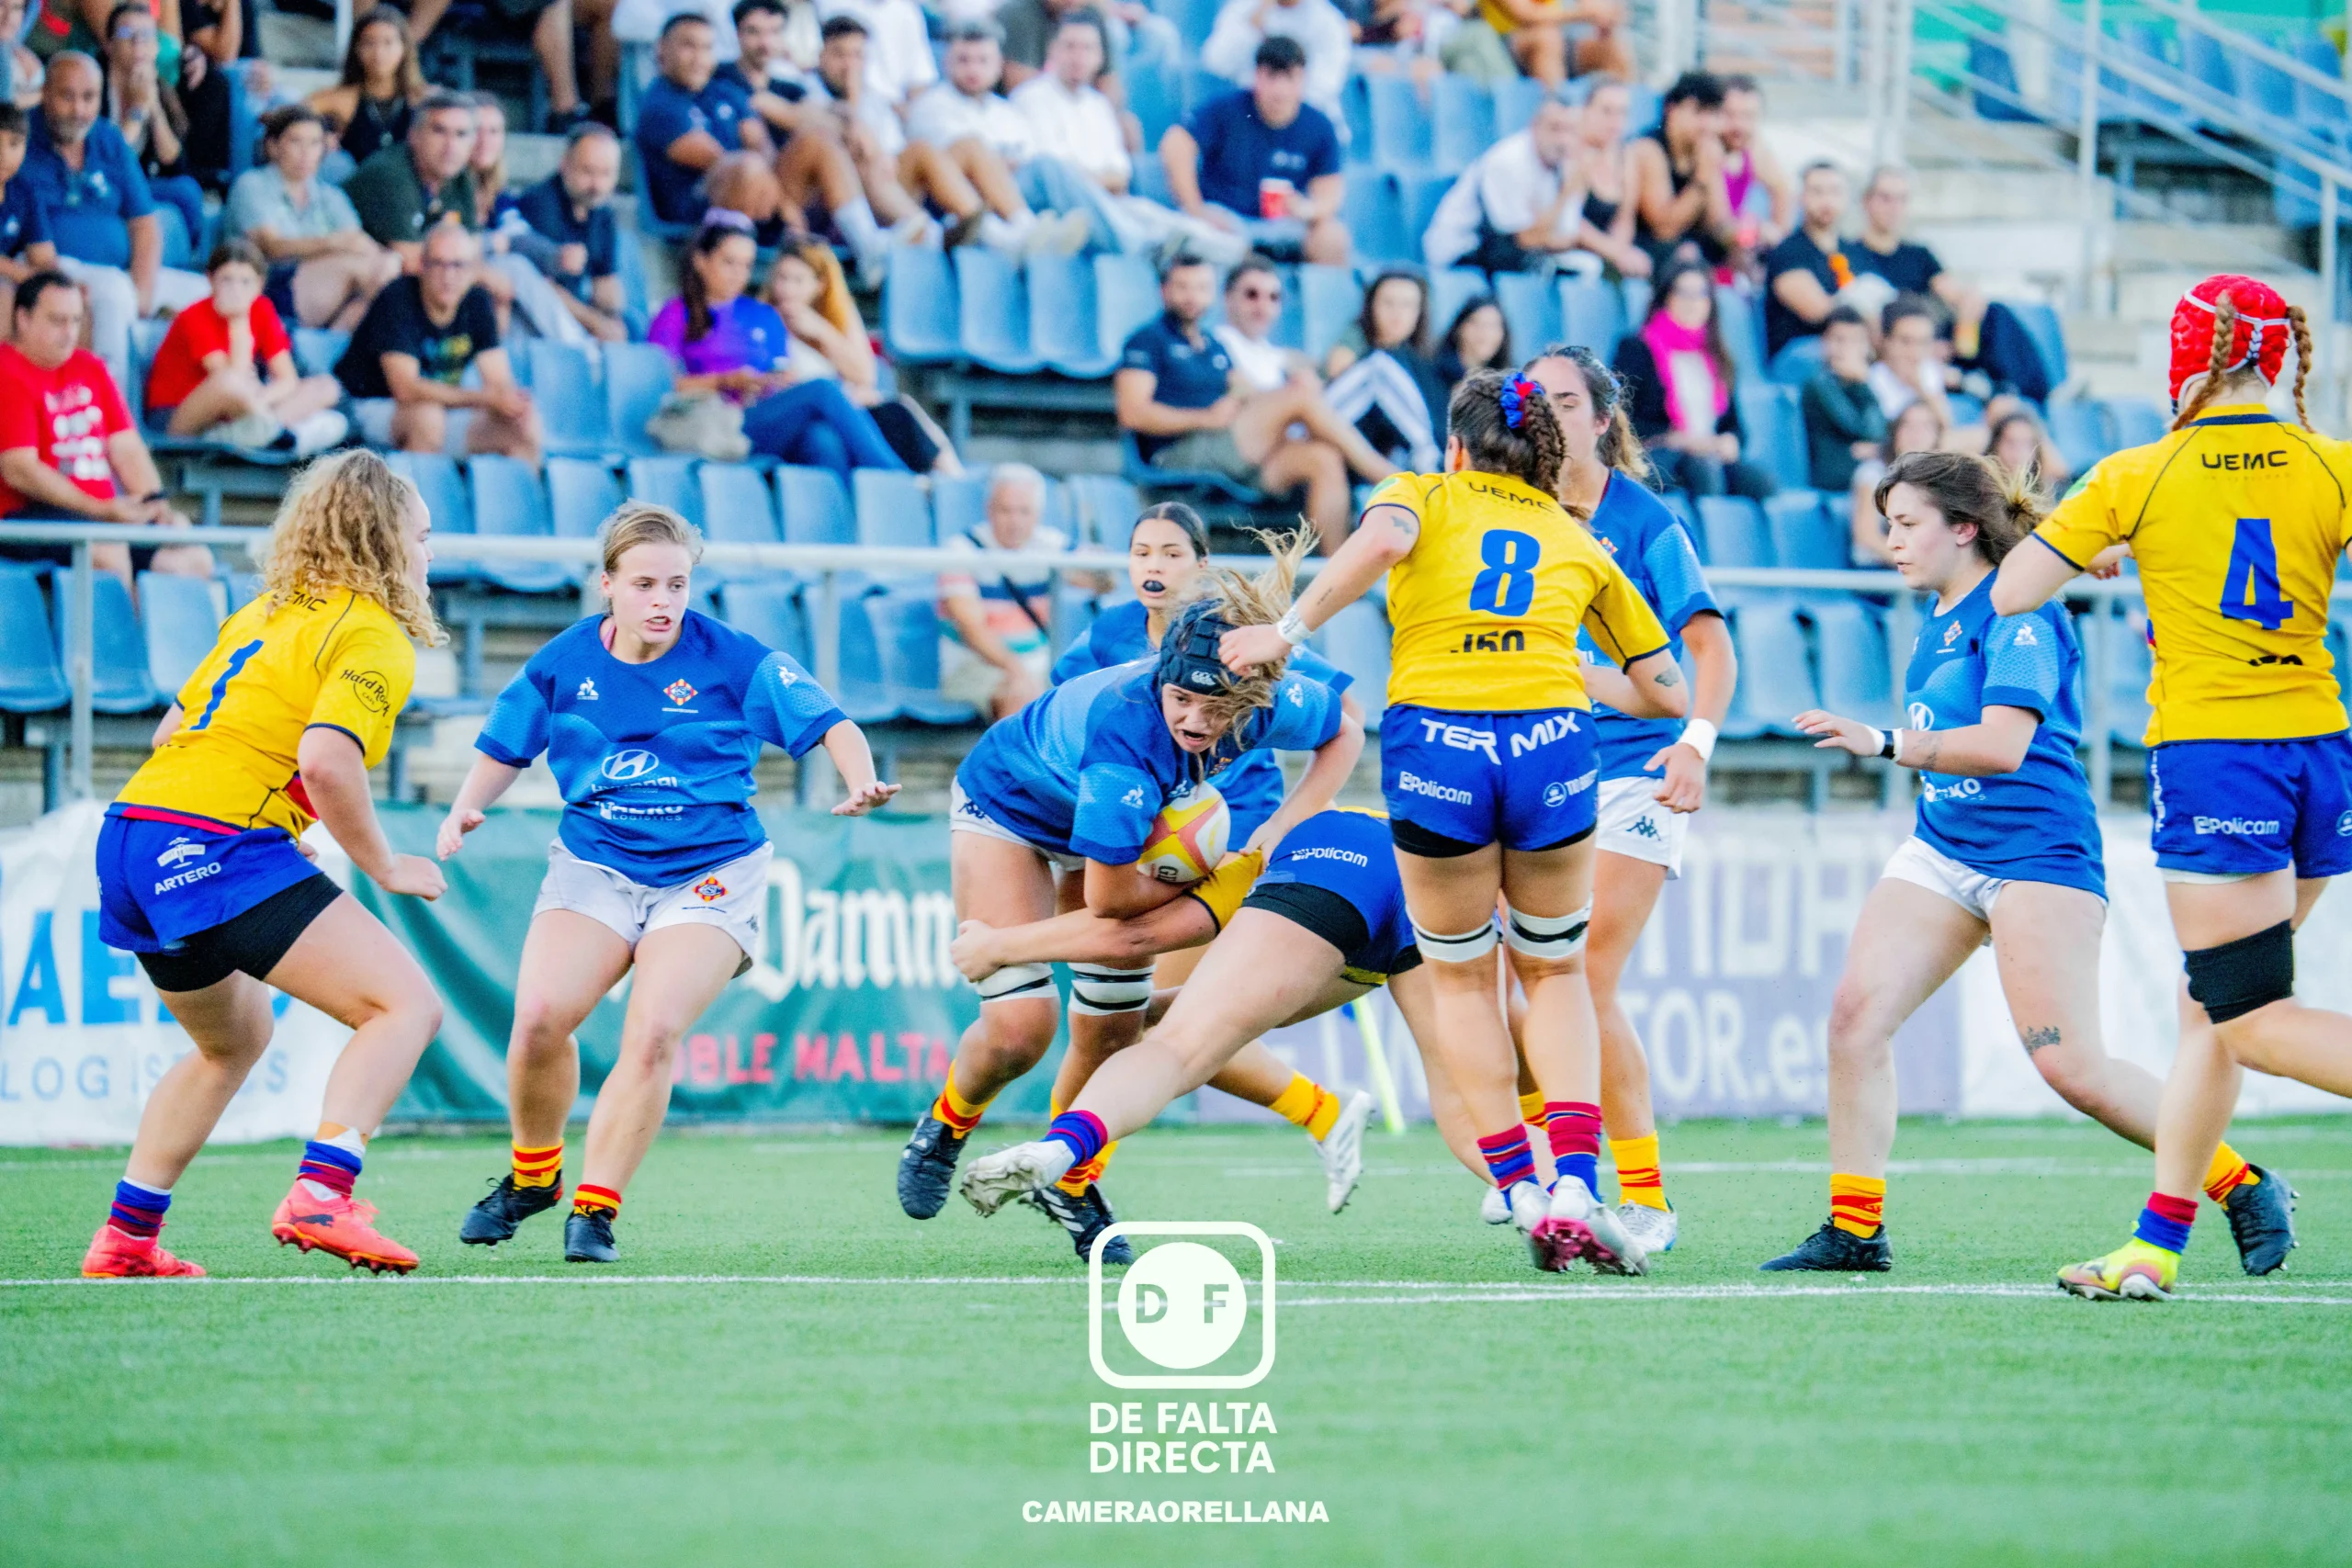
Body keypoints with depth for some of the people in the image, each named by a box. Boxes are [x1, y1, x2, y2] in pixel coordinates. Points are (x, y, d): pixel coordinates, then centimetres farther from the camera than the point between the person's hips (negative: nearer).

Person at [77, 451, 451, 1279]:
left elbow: (172, 729, 24)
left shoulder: (263, 614, 21)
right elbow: (326, 759, -21)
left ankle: (125, 1239, 28)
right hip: (220, 847, -9)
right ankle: (320, 1195, -28)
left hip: (128, 834, 9)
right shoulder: (374, 637, -5)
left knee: (234, 1039, 30)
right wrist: (384, 867, -10)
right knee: (406, 1002, -12)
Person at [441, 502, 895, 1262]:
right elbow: (504, 748, 15)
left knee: (653, 1033, -22)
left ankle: (595, 1208, -10)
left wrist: (860, 783, -24)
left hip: (709, 874, -2)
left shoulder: (734, 660, -7)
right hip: (594, 864, 2)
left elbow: (830, 724, -5)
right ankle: (532, 1176, 11)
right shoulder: (563, 663, 1)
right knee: (538, 1016, -17)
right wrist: (465, 810, -2)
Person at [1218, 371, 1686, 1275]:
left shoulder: (1426, 497, 15)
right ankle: (1575, 1187, 1)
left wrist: (1288, 632, -10)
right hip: (1550, 741, 2)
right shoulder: (1578, 542, 22)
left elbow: (1381, 539, -12)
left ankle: (1523, 1193, 10)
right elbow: (1667, 691, 21)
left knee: (1461, 980, 18)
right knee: (1555, 973, 19)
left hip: (1435, 742, -2)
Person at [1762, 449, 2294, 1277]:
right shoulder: (1940, 618, 14)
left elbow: (2003, 744, -25)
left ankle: (2244, 1188, 4)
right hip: (1941, 852, 9)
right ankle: (1854, 1230, -5)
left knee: (2072, 1067, -11)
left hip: (2035, 853, -9)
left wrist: (1883, 743, -30)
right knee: (1856, 1011, -9)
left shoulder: (2017, 611, -14)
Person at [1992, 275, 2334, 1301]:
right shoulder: (2328, 470, 1)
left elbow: (2010, 595, 0)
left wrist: (2092, 558, 18)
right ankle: (2158, 1244, 13)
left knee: (2253, 1022, -6)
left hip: (2210, 752, -5)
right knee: (2209, 1008, 12)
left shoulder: (2138, 477, -4)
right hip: (2319, 748, 5)